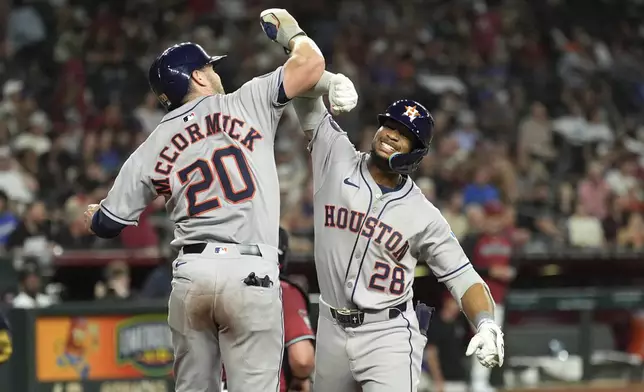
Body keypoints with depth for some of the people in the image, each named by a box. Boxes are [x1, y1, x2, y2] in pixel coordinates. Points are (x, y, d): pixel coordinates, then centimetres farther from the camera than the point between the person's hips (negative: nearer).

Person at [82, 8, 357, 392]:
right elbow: (311, 63, -1)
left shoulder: (150, 150, 13)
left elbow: (107, 224, 16)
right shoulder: (247, 103, 4)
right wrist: (292, 33, 21)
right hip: (249, 273, -4)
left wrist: (92, 214, 41)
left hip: (189, 274, 4)